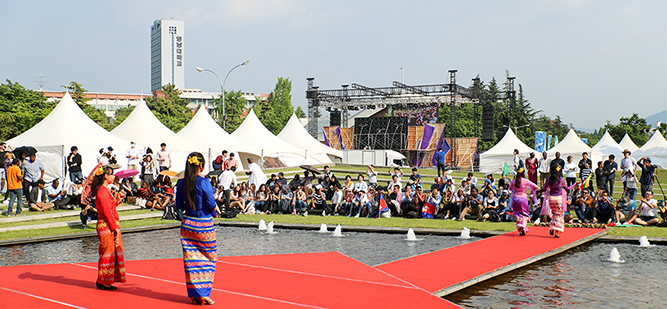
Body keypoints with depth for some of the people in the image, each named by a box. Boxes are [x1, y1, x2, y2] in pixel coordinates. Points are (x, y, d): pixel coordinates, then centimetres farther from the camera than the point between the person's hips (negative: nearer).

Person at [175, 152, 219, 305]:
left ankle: (194, 295, 13)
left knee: (191, 259, 9)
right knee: (209, 258, 8)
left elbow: (179, 205, 8)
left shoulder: (181, 183, 1)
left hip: (187, 223, 5)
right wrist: (215, 211, 7)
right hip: (204, 225, -5)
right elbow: (211, 203, -14)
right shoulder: (204, 182, -15)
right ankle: (203, 294, 5)